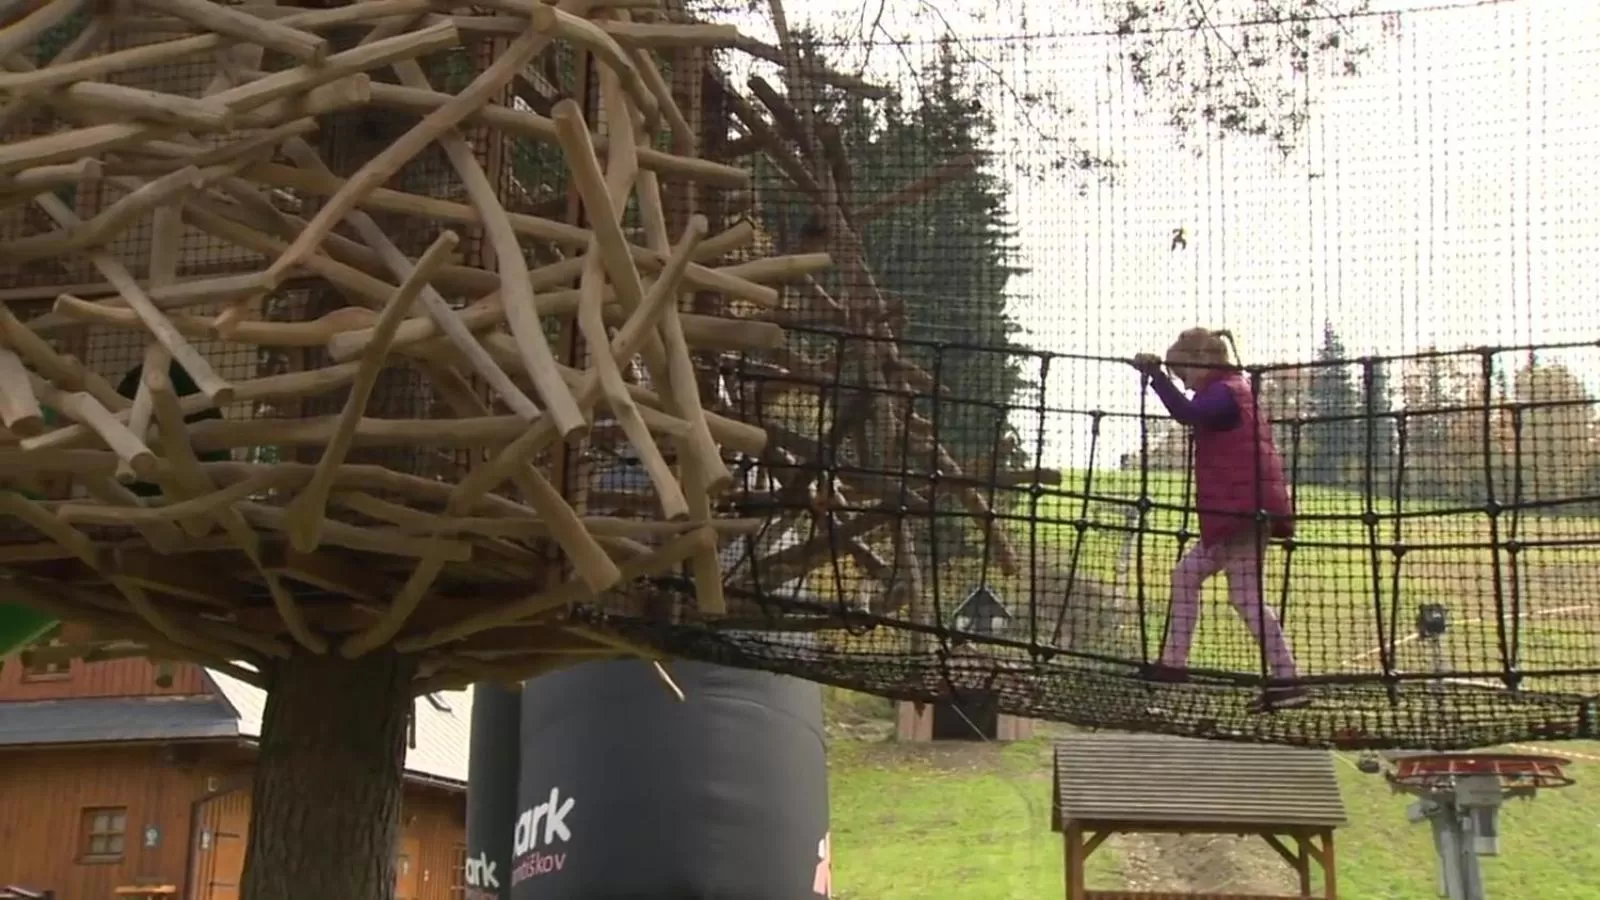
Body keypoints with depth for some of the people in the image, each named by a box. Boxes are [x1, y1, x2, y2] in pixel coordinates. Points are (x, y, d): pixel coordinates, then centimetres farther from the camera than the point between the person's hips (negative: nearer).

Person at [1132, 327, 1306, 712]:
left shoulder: (1225, 392, -9)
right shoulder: (1235, 391, 22)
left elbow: (1188, 414, -29)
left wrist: (1155, 374, -28)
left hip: (1243, 512, -11)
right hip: (1233, 514, 11)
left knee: (1246, 597, -11)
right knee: (1187, 574, 13)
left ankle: (1285, 680, -12)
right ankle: (1173, 663, 15)